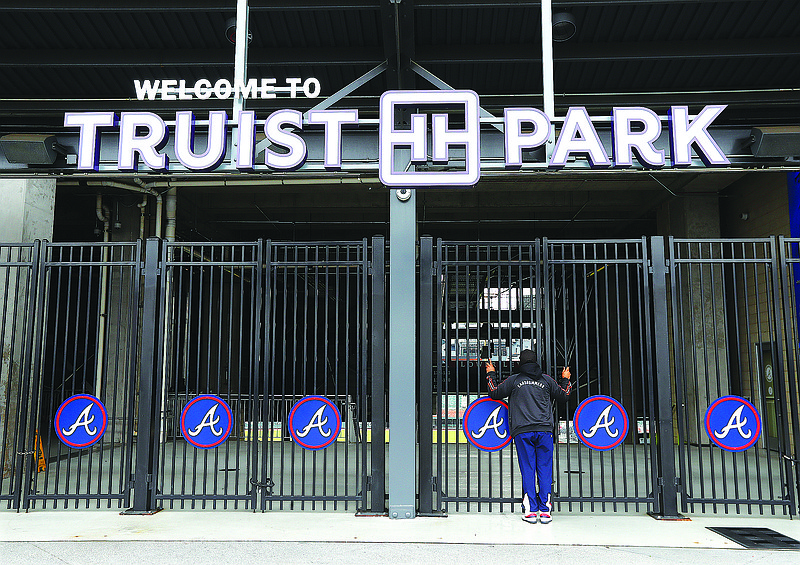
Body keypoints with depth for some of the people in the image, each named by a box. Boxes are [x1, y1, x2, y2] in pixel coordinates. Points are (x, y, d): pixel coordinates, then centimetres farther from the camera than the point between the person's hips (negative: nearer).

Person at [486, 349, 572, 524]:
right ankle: (545, 511, 2)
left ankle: (530, 510, -1)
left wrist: (491, 375, 28)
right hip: (544, 430, 1)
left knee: (527, 470, 2)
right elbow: (563, 395, 22)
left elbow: (495, 393, 13)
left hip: (522, 431, -1)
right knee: (544, 470, 4)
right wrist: (565, 380, 40)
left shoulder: (514, 380, 5)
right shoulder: (546, 380, 10)